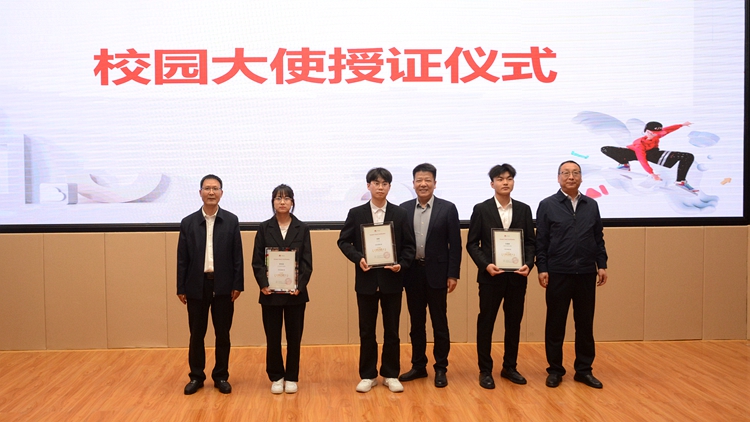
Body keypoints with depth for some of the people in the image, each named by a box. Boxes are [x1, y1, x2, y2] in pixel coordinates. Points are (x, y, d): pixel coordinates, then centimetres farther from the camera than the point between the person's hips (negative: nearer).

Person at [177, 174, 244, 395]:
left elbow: (237, 255, 0)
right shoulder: (188, 222, 3)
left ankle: (221, 376, 21)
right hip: (197, 285, 1)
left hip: (223, 285, 0)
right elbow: (182, 258, 3)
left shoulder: (231, 221, 1)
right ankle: (196, 376, 23)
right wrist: (181, 288, 0)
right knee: (196, 334, 9)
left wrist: (237, 284, -5)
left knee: (222, 334, 8)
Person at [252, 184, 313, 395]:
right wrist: (263, 284, -14)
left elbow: (307, 261, -1)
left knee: (294, 337, 7)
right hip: (270, 292, 0)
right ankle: (276, 377, 22)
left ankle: (291, 377, 21)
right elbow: (257, 260, 0)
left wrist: (300, 285, -14)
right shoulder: (264, 228, 3)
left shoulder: (302, 228, 3)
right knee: (273, 337, 6)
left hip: (296, 292, 0)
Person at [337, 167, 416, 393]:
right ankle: (368, 375, 20)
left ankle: (391, 375, 21)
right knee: (367, 331, 7)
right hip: (366, 280, 0)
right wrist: (358, 258, -14)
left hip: (392, 280, 0)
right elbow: (343, 241, 2)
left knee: (392, 330, 8)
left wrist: (402, 264, -14)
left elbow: (409, 245, 3)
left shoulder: (400, 214, 3)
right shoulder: (356, 213, 2)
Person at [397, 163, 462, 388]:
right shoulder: (404, 208, 4)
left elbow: (455, 244, -3)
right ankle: (418, 366, 25)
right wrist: (399, 269, -1)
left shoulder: (448, 209, -3)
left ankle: (441, 369, 17)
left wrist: (453, 274, -8)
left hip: (437, 273, -3)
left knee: (439, 323, 5)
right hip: (412, 273, 3)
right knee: (416, 322, 13)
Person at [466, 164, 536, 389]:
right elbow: (472, 243, -2)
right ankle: (485, 370, 14)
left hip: (517, 275, 3)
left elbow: (530, 242, 7)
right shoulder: (481, 209, -1)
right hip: (491, 275, -3)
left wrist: (528, 264, -10)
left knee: (514, 322, 11)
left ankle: (510, 367, 25)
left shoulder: (523, 209, 7)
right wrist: (486, 264, -16)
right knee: (486, 322, 3)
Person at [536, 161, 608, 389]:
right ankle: (555, 370, 17)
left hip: (586, 273, 3)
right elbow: (541, 241, -2)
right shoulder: (547, 205, 0)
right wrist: (542, 269, -7)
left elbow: (599, 238, 12)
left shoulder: (591, 205, 9)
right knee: (555, 323, 5)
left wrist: (602, 265, 4)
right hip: (558, 273, -3)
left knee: (585, 323, 9)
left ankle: (584, 370, 21)